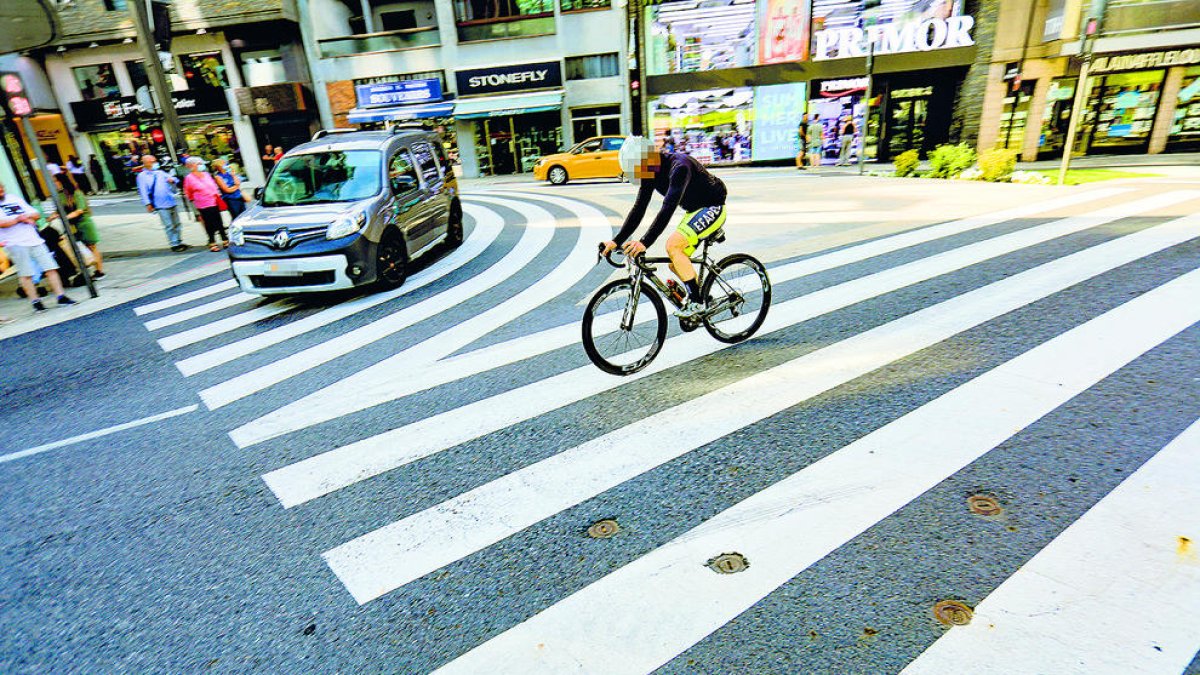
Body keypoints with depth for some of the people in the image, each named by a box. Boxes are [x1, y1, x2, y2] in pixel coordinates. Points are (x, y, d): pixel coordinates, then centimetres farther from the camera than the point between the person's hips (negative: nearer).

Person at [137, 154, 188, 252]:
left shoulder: (160, 172, 14)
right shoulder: (142, 176, -2)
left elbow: (174, 179, 15)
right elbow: (143, 191, -7)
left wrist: (172, 180, -10)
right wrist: (148, 204, -15)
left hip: (171, 202, 6)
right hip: (161, 205, -6)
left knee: (176, 223, 13)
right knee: (169, 226, -5)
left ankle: (179, 242, 23)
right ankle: (174, 244, 1)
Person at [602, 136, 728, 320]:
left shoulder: (679, 166, -30)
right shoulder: (650, 172, -4)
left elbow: (668, 207, -40)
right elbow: (638, 208, -3)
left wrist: (645, 242, -48)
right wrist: (617, 241, -12)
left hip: (711, 209, -9)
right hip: (693, 210, 9)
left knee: (673, 245, -25)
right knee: (675, 265, 5)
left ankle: (697, 302, -16)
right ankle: (703, 297, 23)